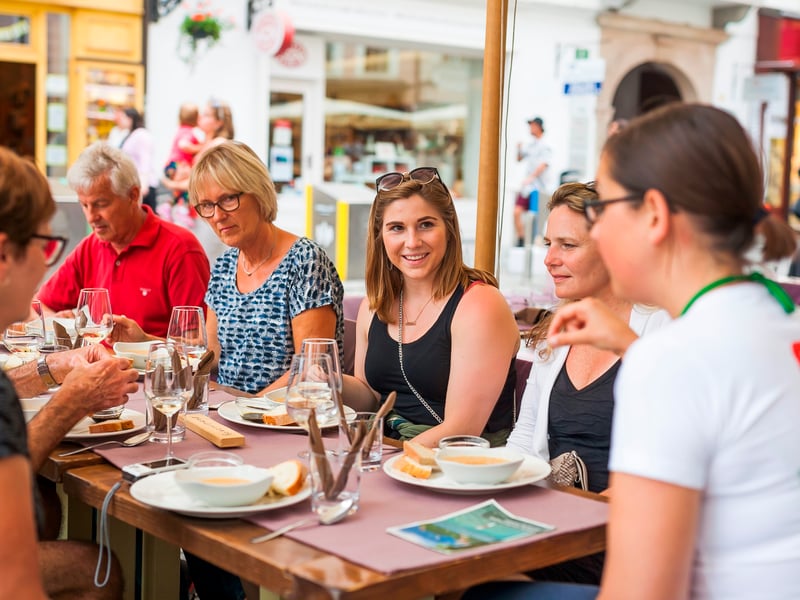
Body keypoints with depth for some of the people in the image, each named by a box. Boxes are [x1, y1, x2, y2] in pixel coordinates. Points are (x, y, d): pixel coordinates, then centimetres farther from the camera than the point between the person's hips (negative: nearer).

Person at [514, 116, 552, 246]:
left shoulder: (545, 146, -6)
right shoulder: (530, 144, 15)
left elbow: (543, 165, -18)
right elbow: (519, 159, 24)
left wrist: (531, 177, -29)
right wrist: (519, 149, 3)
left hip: (538, 187, -7)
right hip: (526, 186, 7)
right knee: (517, 211, 0)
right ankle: (521, 240, 8)